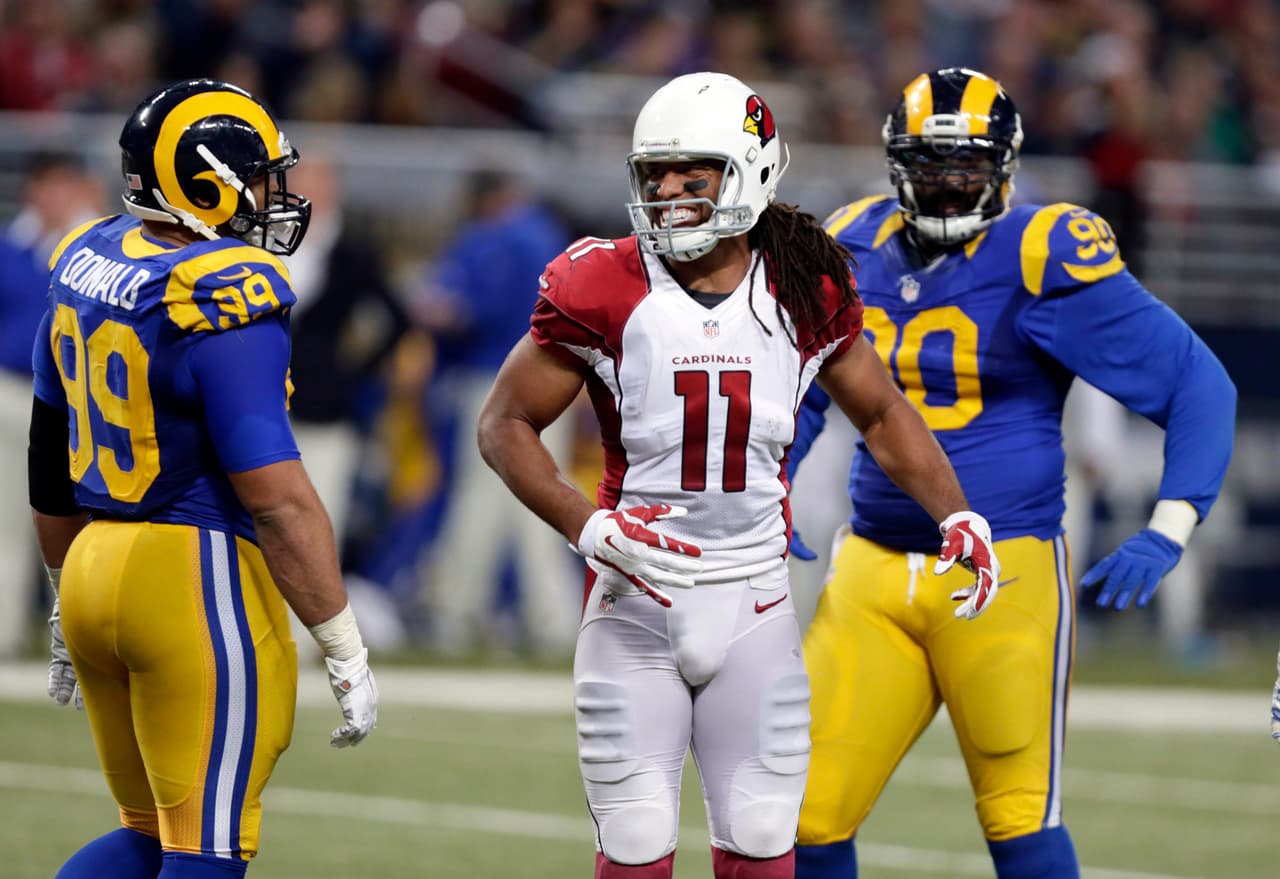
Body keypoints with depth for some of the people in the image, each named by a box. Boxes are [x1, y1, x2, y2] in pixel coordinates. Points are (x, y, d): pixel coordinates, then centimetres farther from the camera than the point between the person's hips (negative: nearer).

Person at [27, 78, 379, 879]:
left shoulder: (86, 266, 8)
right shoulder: (223, 303, -17)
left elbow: (51, 463, 18)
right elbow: (276, 497, -20)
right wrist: (346, 653, -14)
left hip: (97, 570, 8)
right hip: (199, 581, -8)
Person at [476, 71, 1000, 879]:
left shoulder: (806, 290, 1)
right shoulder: (604, 290, -8)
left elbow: (882, 414, 15)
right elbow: (506, 424, -2)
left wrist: (957, 515, 1)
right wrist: (588, 526, -17)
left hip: (754, 607, 2)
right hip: (635, 601, -2)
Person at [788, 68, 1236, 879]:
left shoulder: (1043, 260, -9)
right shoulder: (856, 250, 7)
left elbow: (1198, 385, -7)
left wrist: (1168, 534, -16)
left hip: (1003, 574, -5)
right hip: (874, 570, 5)